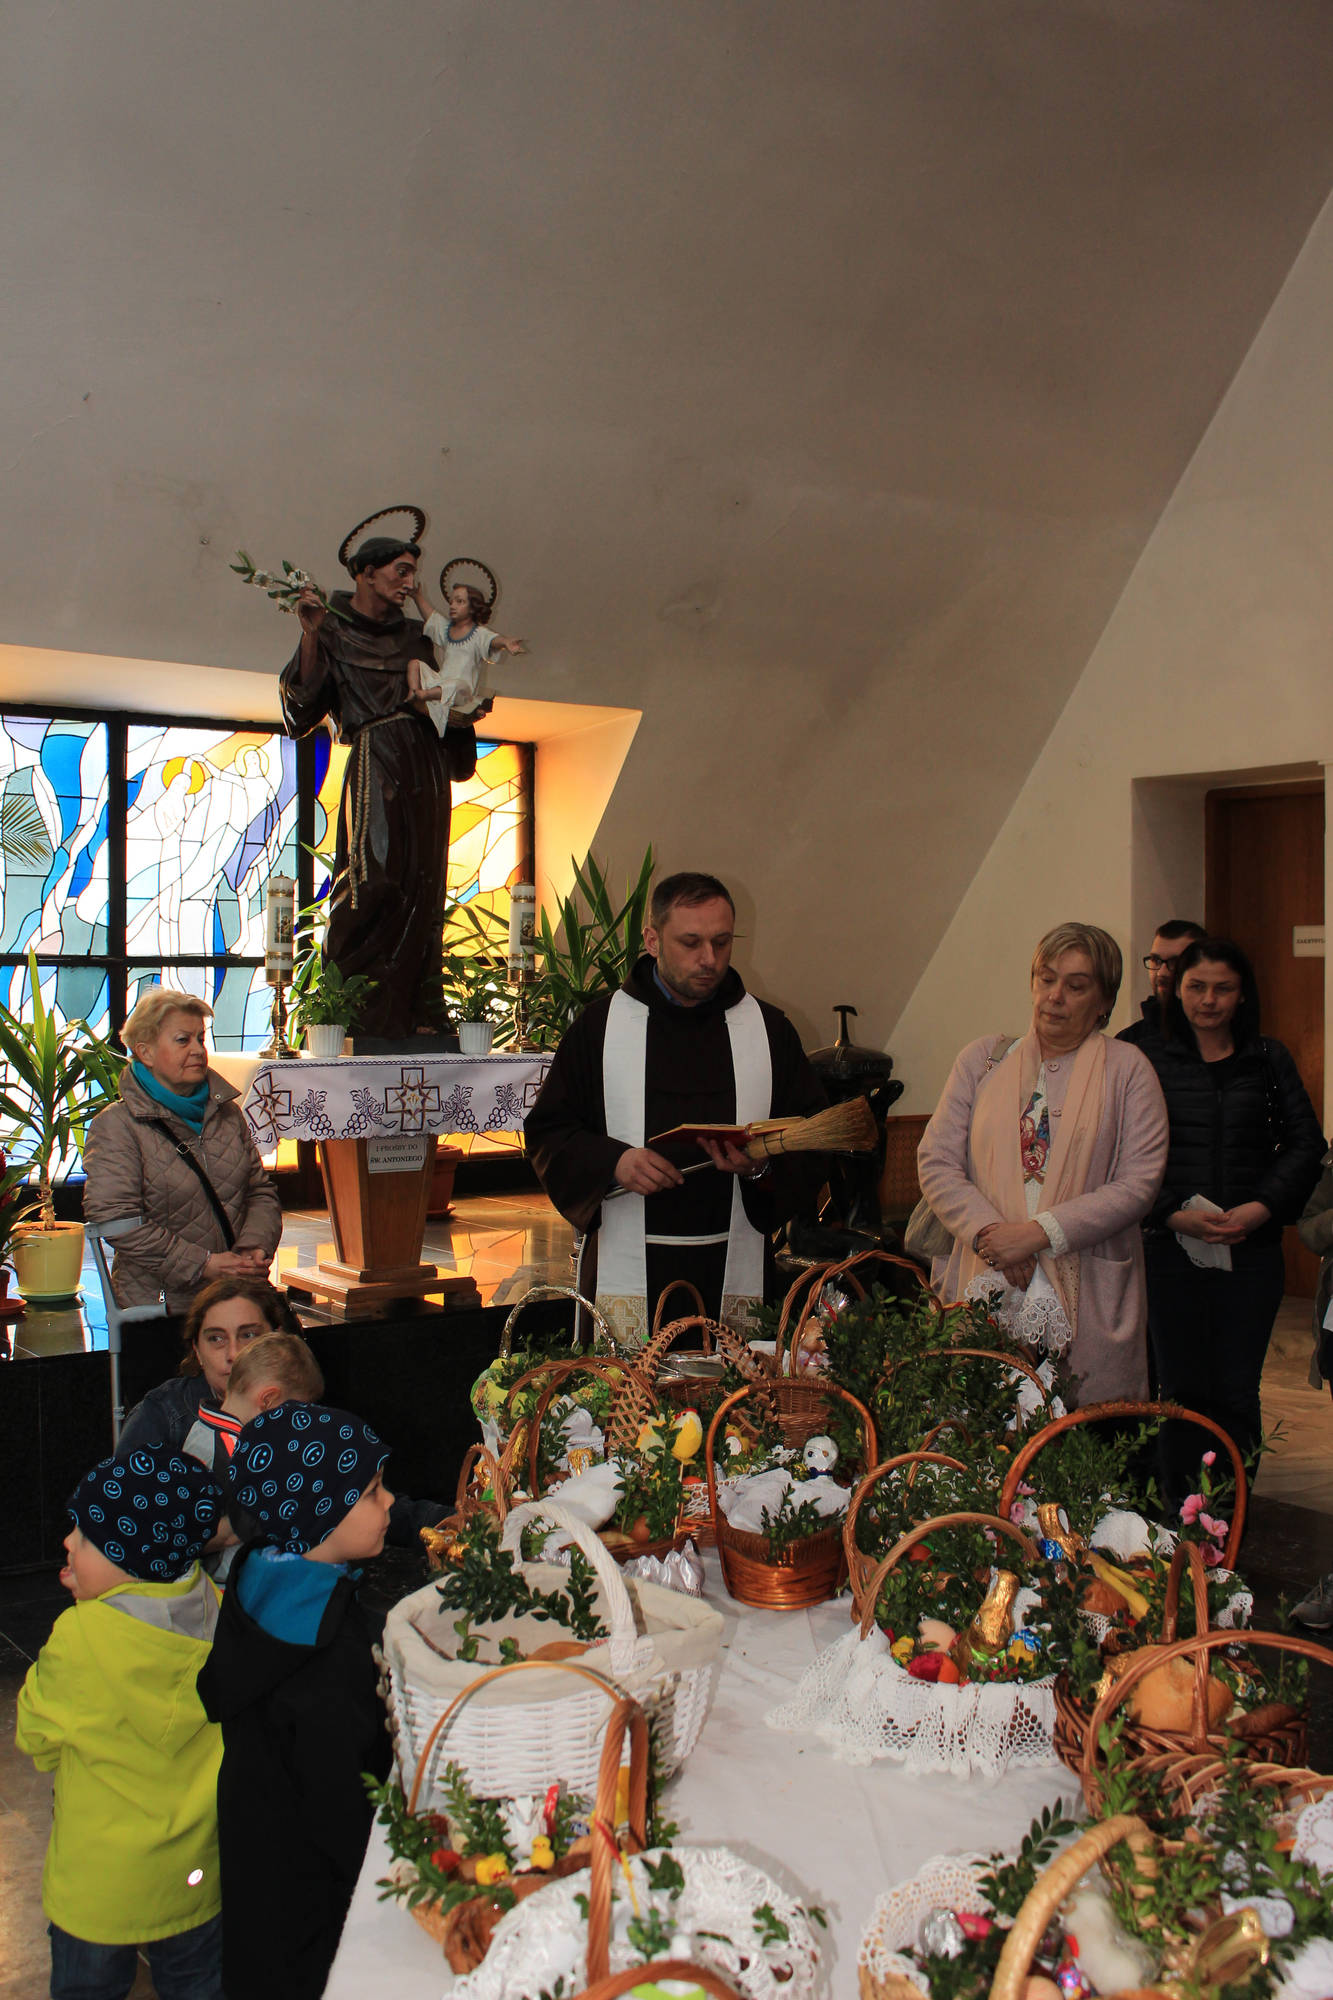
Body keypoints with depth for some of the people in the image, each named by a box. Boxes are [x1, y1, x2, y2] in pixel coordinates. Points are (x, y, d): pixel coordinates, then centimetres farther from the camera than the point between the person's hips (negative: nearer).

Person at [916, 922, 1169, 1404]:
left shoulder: (1127, 1070, 6)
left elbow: (1138, 1184, -4)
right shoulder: (982, 1059, 12)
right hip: (985, 1289, 2)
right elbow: (935, 1162, 5)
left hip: (1088, 1298, -1)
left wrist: (1040, 1233, -12)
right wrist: (989, 1230, -11)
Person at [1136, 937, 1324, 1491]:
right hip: (1172, 1245, -1)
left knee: (1238, 1394, 3)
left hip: (1252, 1250, 1)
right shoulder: (1149, 1060, 2)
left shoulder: (1269, 1060, 9)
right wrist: (1173, 1214, -15)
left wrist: (1260, 1208, -9)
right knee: (1183, 1391, 4)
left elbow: (1306, 1143, 5)